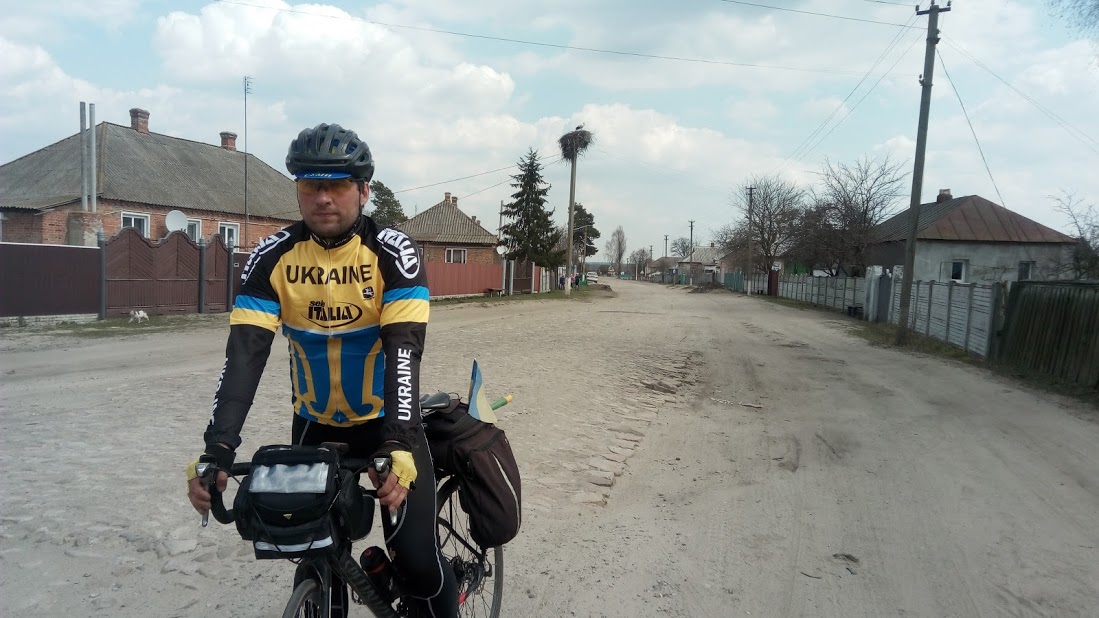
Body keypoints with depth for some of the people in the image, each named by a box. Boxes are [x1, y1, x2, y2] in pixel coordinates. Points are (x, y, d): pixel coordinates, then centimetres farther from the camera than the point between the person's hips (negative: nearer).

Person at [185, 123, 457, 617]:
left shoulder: (393, 252, -19)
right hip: (315, 425, 3)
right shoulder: (272, 258, -12)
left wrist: (399, 446, -40)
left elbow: (404, 352, -28)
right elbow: (244, 355, -18)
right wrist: (217, 450, -30)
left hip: (387, 421, -2)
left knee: (417, 557, -8)